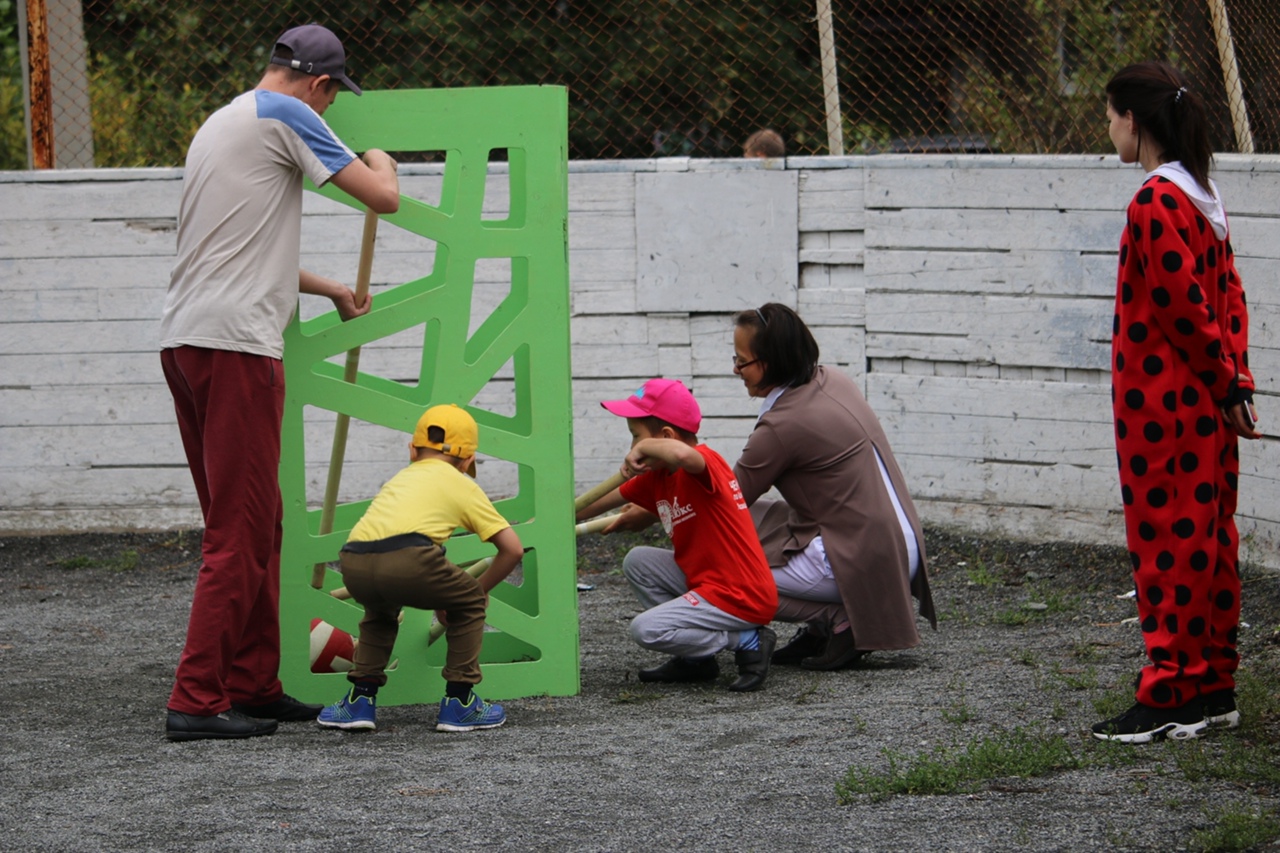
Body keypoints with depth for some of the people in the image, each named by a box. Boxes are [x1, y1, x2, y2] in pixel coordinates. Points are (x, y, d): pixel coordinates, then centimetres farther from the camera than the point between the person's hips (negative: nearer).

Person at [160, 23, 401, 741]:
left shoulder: (219, 124, 23)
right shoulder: (285, 116, -4)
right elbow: (383, 198, -5)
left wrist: (331, 290, 44)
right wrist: (382, 162, 18)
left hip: (184, 343, 9)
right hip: (236, 344, -9)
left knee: (255, 527, 16)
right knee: (240, 533, -7)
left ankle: (254, 686, 19)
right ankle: (198, 702, -9)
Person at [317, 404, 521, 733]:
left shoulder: (401, 478, 39)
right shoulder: (461, 485, 25)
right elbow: (513, 549, 22)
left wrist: (437, 598, 56)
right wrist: (482, 589, 39)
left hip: (354, 567, 5)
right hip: (407, 561, -5)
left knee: (381, 610, 38)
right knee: (470, 601, 23)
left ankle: (360, 701, 28)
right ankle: (458, 703, 21)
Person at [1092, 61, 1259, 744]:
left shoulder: (1155, 203, -18)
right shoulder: (1202, 196, 12)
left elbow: (1186, 308, -19)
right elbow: (1228, 298, 12)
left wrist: (1224, 383, -9)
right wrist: (1235, 383, 7)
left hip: (1162, 406, -9)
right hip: (1205, 406, 9)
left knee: (1167, 544, -5)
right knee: (1209, 541, 12)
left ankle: (1170, 699, -2)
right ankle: (1214, 689, 18)